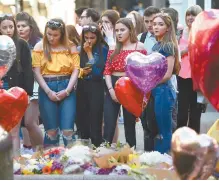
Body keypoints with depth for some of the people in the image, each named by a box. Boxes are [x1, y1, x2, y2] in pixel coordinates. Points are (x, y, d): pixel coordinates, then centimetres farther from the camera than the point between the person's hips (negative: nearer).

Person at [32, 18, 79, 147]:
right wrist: (48, 91, -10)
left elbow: (76, 70, 0)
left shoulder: (70, 47, 4)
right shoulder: (39, 47, 2)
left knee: (67, 129, -3)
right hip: (47, 89, 0)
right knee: (51, 129, 6)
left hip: (67, 88, 0)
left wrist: (67, 90, -10)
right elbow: (37, 72, -2)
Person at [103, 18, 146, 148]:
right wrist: (111, 89, -6)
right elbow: (107, 71, 7)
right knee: (108, 126, -1)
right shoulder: (113, 48, 9)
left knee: (130, 126, 5)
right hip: (113, 87, 3)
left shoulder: (139, 47, -1)